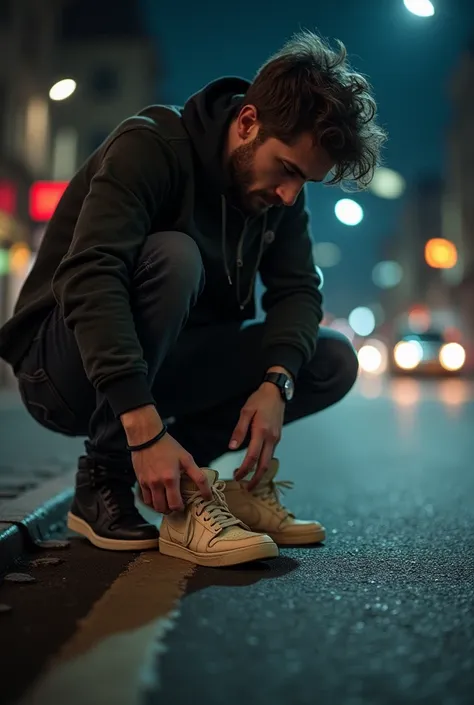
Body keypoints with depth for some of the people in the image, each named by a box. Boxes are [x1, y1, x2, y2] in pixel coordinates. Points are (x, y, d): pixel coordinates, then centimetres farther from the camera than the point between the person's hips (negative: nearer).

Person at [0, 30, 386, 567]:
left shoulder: (279, 188, 0)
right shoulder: (151, 146, -22)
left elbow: (297, 289, -3)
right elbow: (88, 278, -35)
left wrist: (275, 382, -23)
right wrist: (145, 426, -43)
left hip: (162, 368, 6)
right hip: (64, 373, -6)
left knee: (333, 361, -7)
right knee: (172, 255, -34)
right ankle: (104, 487, -23)